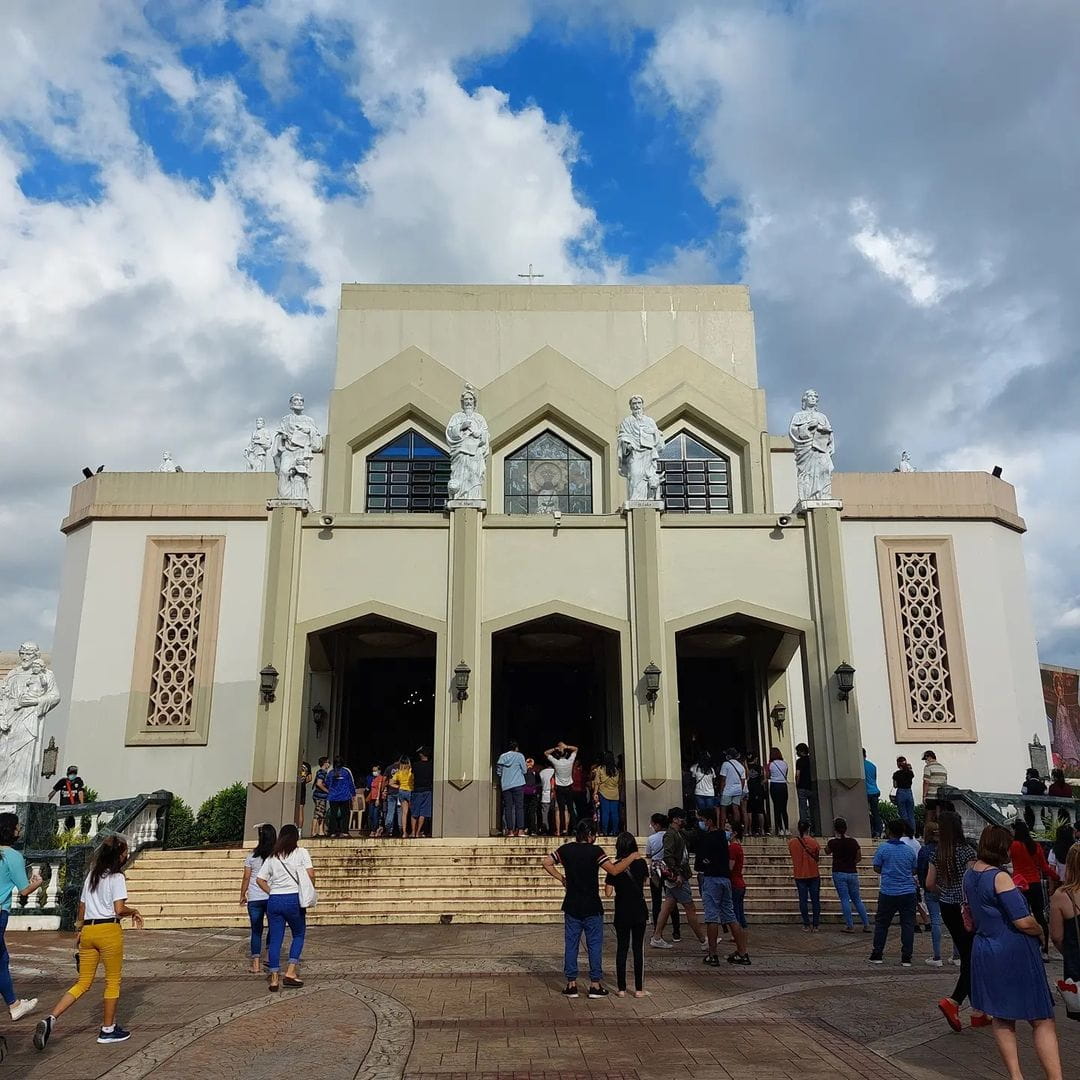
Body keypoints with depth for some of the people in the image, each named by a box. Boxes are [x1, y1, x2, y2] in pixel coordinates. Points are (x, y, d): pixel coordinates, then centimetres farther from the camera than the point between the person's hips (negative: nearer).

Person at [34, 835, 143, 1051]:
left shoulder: (91, 876, 15)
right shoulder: (116, 877, -8)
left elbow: (81, 909, 20)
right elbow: (119, 910, -15)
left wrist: (78, 930, 31)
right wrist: (134, 912, 3)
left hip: (87, 930, 7)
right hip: (109, 930, -7)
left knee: (83, 983, 12)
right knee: (113, 981, 8)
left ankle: (51, 1019, -5)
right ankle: (108, 1030, 15)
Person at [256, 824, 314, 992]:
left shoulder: (272, 857, 11)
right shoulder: (301, 852, -1)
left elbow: (260, 879, 8)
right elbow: (310, 874, -11)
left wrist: (271, 893, 15)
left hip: (274, 901, 3)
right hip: (294, 899, -3)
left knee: (275, 939, 9)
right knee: (299, 935, 14)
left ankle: (274, 979, 11)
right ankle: (290, 973, 5)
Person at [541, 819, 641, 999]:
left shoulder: (566, 849, 0)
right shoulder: (595, 851, -13)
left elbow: (547, 863, 1)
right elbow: (614, 870, -19)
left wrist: (561, 878, 6)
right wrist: (632, 857, -7)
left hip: (572, 906, 3)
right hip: (592, 907, -3)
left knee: (571, 944, 9)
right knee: (594, 945, 7)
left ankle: (571, 984, 12)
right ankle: (595, 985, 10)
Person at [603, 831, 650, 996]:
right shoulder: (641, 863, -7)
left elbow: (608, 892, -11)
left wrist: (608, 881, 5)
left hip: (622, 913, -1)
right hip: (639, 912, 1)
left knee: (621, 949, 9)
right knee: (638, 949, 7)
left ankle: (621, 988, 11)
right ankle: (639, 989, 10)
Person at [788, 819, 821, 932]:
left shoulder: (792, 842, -6)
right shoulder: (813, 842, -11)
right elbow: (818, 858, -1)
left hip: (799, 875, 1)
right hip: (813, 875, -1)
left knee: (803, 900, 6)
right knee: (815, 900, 7)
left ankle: (806, 925, 7)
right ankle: (816, 925, 9)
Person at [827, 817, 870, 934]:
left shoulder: (833, 842, -10)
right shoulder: (853, 842, 0)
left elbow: (827, 851, 9)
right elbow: (859, 857, 8)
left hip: (839, 873, -3)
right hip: (852, 873, 3)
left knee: (845, 900, 2)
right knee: (857, 899, 13)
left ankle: (850, 926, 1)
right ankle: (866, 925, 12)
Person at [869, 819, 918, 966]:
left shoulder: (883, 848, -5)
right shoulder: (909, 850, 4)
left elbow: (876, 868, -2)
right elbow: (914, 870, 12)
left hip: (888, 892, -2)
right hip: (908, 892, 2)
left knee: (881, 923, 9)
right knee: (908, 924, 6)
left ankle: (877, 955, 13)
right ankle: (906, 958, 4)